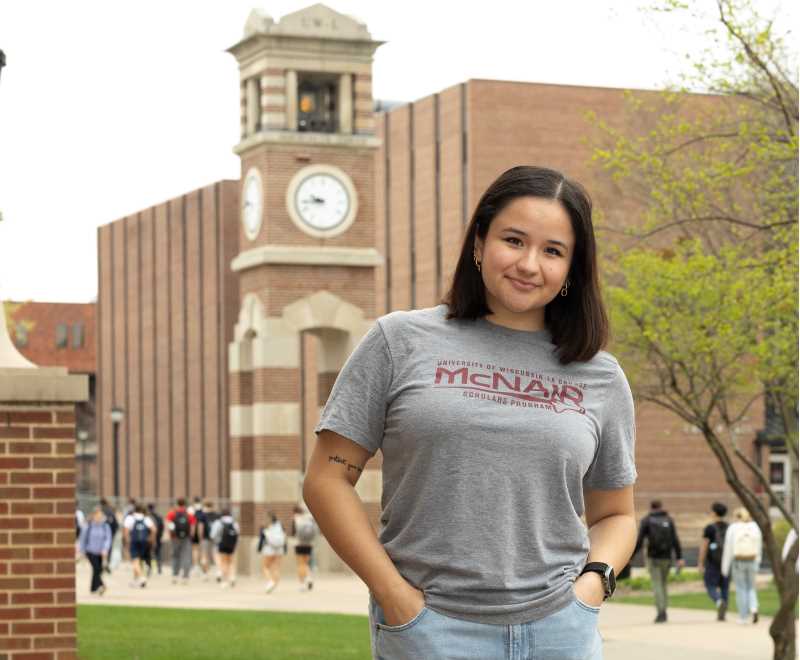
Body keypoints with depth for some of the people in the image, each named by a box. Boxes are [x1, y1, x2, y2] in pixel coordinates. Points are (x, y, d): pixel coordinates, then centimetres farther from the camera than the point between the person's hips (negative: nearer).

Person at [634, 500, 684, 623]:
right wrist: (679, 557, -6)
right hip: (667, 557, 3)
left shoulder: (646, 520, 1)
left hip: (653, 558, -3)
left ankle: (661, 612, -17)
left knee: (657, 586, -3)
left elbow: (639, 541, -5)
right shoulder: (669, 520, 8)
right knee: (663, 584, 17)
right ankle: (662, 612, 16)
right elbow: (675, 540, -2)